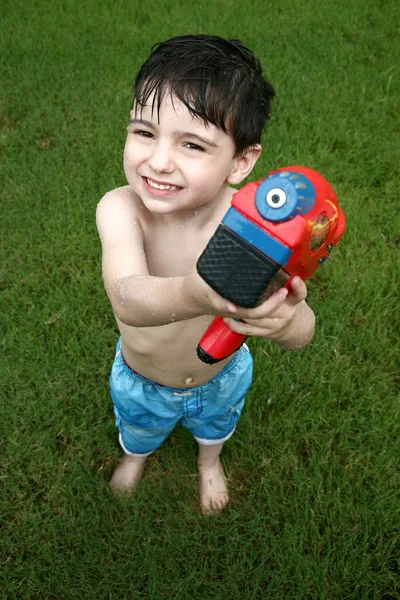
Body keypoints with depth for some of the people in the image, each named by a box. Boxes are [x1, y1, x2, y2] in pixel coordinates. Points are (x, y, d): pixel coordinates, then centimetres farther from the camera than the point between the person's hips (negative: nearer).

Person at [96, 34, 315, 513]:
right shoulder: (120, 209, -36)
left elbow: (302, 334, -36)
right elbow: (127, 300, -53)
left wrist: (284, 319, -62)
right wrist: (193, 295, -75)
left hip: (221, 375, 1)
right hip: (140, 379, 0)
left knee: (215, 422, 35)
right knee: (138, 428, 33)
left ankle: (209, 461, 72)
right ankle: (135, 456, 71)